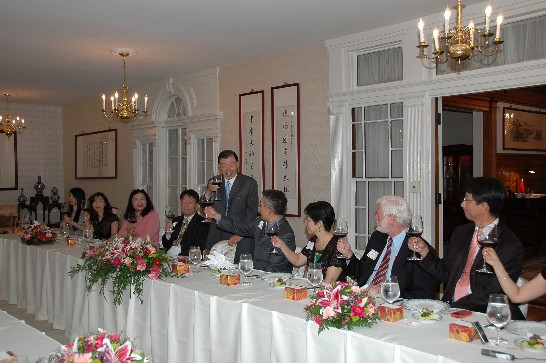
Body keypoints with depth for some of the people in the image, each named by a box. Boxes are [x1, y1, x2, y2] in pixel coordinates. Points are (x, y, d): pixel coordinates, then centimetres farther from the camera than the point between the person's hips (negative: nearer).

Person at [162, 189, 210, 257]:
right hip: (168, 256, 6)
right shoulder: (176, 220, 17)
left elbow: (199, 247, -12)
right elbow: (165, 245, 16)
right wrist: (168, 233, -2)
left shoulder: (202, 223, -3)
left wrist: (180, 249, -13)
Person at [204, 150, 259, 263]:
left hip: (241, 241, -2)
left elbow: (252, 212, -3)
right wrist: (208, 192, -13)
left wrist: (239, 234, -11)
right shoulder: (214, 183, 9)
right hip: (217, 237, 3)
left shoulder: (249, 183, -1)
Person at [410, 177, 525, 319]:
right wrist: (423, 250, 3)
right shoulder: (460, 233, 12)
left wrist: (456, 307, -17)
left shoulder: (511, 245, -9)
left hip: (481, 314, -5)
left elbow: (494, 295, -13)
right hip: (449, 307, 5)